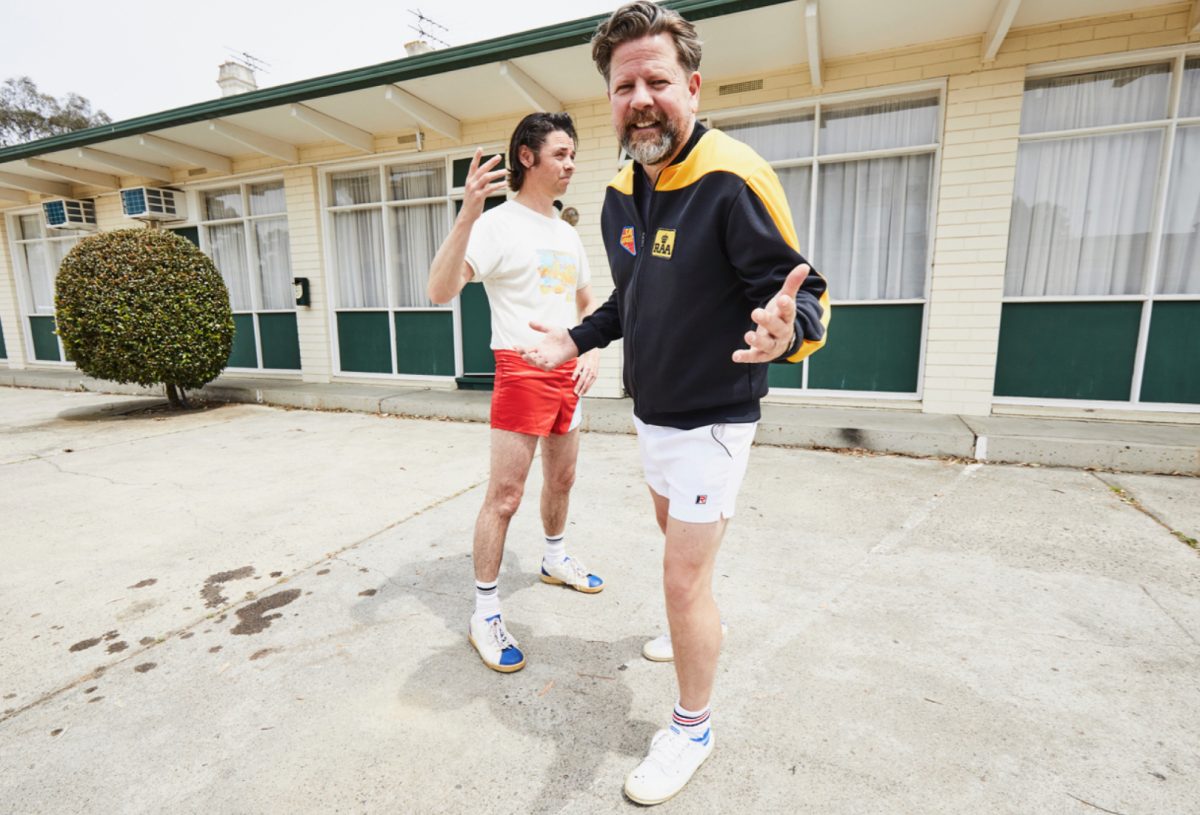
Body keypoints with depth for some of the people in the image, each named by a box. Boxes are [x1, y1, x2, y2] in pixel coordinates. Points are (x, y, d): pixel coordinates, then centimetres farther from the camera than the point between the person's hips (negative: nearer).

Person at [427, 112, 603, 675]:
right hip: (522, 374, -7)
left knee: (562, 479, 19)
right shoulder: (497, 224, -9)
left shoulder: (567, 234, 14)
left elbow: (587, 302, 24)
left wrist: (591, 352, 7)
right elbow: (440, 291, -24)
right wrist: (467, 214, -35)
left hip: (567, 374, 8)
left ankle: (555, 560, 43)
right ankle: (485, 612, 11)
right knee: (504, 495, -5)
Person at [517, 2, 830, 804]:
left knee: (685, 576, 0)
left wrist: (787, 328, -43)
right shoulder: (620, 194, 5)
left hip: (710, 420, -8)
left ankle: (692, 729, 26)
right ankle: (696, 633, 55)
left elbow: (807, 295, -21)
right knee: (677, 537, 26)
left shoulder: (734, 179, -20)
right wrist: (578, 338, 7)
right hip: (651, 411, 8)